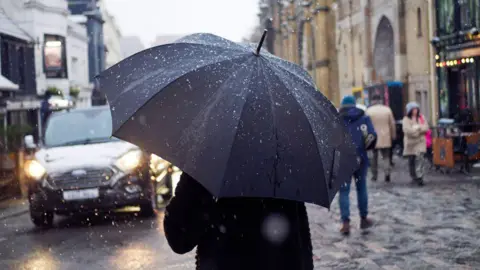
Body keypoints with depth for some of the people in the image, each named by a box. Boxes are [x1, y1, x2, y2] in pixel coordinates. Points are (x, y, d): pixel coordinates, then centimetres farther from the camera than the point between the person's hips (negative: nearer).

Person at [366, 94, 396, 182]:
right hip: (385, 138, 1)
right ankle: (387, 171, -13)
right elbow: (392, 124, 4)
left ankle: (374, 175, 16)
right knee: (386, 156, 9)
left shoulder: (369, 111, -6)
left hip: (373, 137, -1)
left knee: (374, 157, 11)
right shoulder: (387, 110, 0)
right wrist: (393, 135, 15)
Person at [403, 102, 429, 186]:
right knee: (411, 161, 8)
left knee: (420, 159, -13)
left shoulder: (421, 118, 10)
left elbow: (426, 128, 0)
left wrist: (416, 127, -13)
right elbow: (407, 130, -16)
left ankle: (419, 177, -14)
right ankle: (414, 177, 24)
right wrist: (420, 128, -10)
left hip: (420, 142, 1)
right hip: (410, 142, -1)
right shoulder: (406, 119, -2)